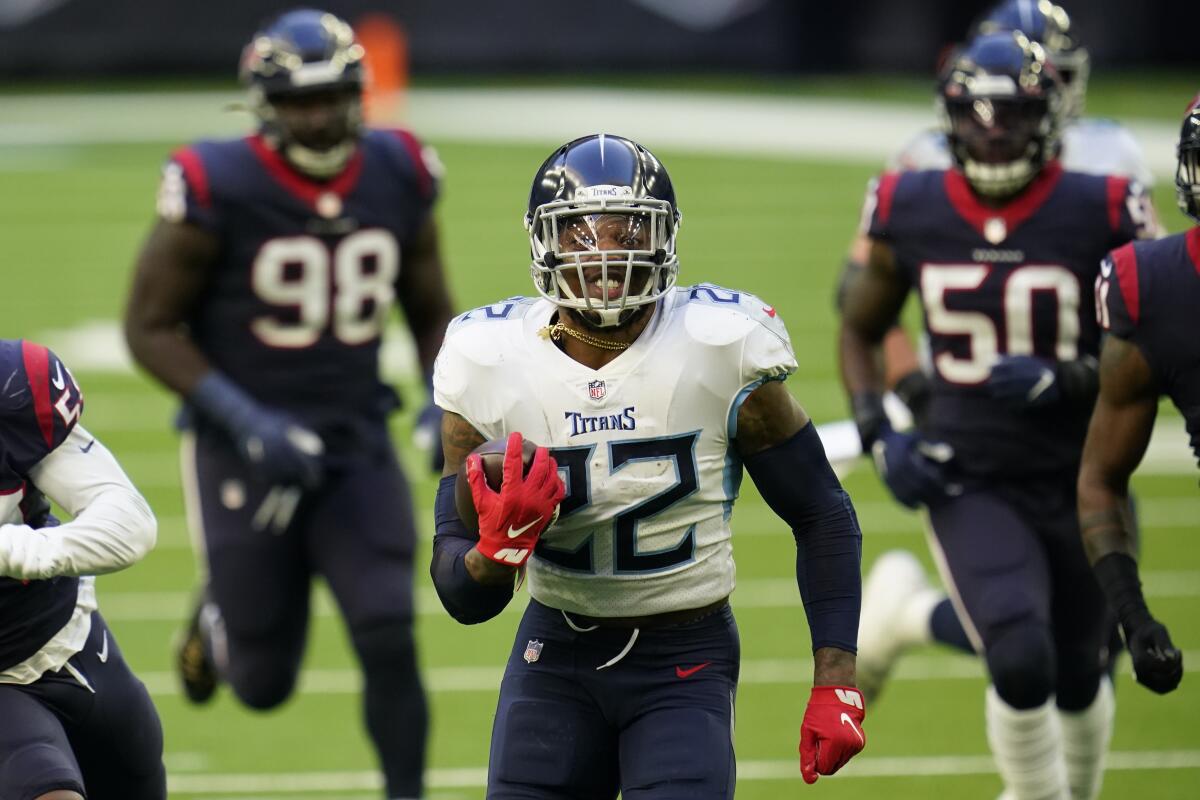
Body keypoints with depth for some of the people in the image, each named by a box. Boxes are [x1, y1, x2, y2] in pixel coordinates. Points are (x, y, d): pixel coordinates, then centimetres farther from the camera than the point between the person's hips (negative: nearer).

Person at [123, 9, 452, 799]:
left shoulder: (399, 181, -2)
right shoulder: (219, 192, -16)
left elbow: (432, 315, 11)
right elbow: (150, 327, -10)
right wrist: (244, 422, -20)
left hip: (357, 447, 3)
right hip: (247, 455, -3)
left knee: (389, 639, -13)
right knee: (263, 685, 6)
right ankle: (219, 618, 42)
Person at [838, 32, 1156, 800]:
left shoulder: (1100, 215, -11)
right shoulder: (912, 213, -4)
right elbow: (861, 331, 12)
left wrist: (1060, 382, -22)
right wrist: (879, 435, -3)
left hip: (1078, 481, 1)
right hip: (969, 481, -1)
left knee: (1078, 677, 15)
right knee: (1020, 664, -22)